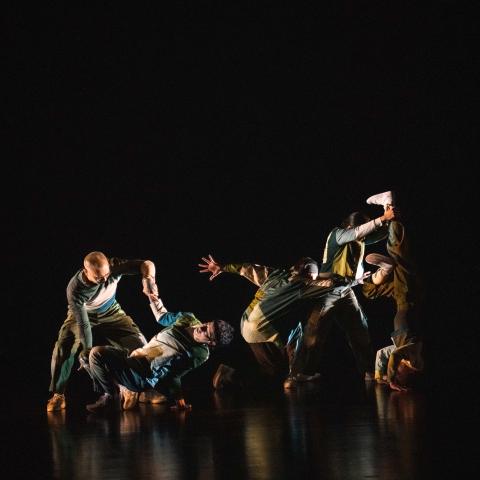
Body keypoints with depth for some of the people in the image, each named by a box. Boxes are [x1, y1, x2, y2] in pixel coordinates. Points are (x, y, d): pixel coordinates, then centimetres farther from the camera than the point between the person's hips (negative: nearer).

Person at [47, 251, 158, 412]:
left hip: (111, 313, 3)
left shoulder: (113, 267, -32)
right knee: (64, 346, -27)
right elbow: (83, 323, -33)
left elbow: (146, 264, -38)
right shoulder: (75, 289, -37)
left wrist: (148, 279, -59)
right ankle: (58, 395, -13)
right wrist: (88, 350, -36)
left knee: (139, 343, -13)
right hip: (82, 315, -2)